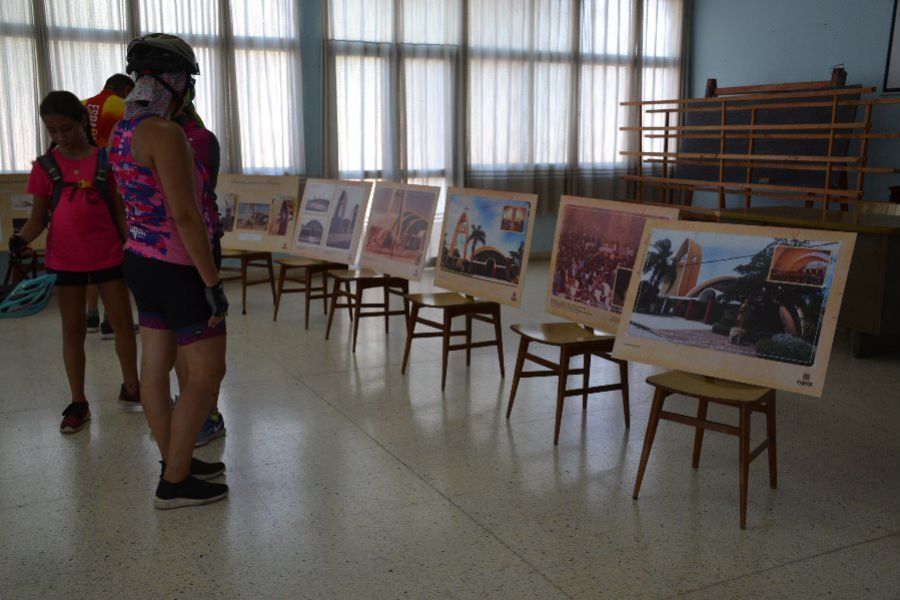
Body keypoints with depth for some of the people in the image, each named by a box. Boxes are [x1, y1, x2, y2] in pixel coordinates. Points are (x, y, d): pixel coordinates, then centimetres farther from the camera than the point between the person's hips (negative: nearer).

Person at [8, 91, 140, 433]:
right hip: (65, 260, 0)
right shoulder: (45, 166, 0)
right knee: (72, 329, 8)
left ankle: (131, 387, 26)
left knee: (123, 322, 8)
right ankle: (78, 402, 16)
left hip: (108, 256, 0)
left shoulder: (105, 160, -1)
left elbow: (120, 211, 3)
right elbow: (39, 216, 2)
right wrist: (21, 238, -18)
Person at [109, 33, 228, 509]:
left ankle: (176, 463, 28)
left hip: (141, 261, 9)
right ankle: (174, 483, 9)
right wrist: (213, 282, -20)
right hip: (177, 269, -9)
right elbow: (184, 215, -24)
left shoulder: (122, 131, 9)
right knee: (207, 372, 1)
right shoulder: (164, 134, -20)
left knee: (155, 368, 14)